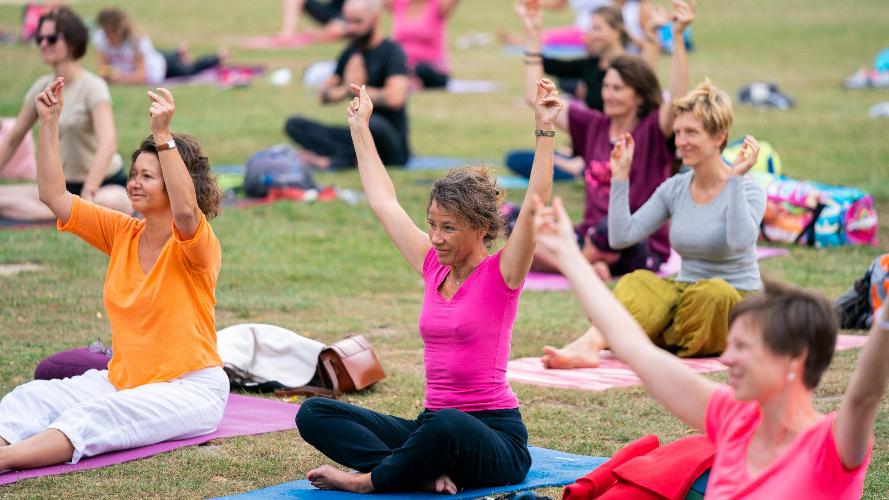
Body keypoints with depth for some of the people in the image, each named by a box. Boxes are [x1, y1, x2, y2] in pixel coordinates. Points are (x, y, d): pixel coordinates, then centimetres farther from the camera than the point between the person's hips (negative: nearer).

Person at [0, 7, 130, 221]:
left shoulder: (92, 87, -14)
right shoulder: (42, 88, 4)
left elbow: (108, 143, -28)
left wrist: (88, 194, -38)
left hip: (105, 183, -6)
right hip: (65, 185, 6)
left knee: (107, 202, -41)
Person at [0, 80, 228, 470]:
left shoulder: (196, 245, -12)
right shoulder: (122, 234, 8)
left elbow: (185, 211, -36)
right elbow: (54, 195, 6)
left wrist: (163, 136, -41)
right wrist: (49, 123, -2)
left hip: (190, 390, -7)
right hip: (123, 380, 7)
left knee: (98, 416, -35)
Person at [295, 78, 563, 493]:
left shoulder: (501, 273, -4)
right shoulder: (434, 268, 12)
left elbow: (536, 204, -19)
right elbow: (383, 201, 22)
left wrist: (544, 131, -25)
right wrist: (360, 128, 27)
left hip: (495, 436, -7)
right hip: (431, 426, 7)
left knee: (449, 426, -44)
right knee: (314, 413, -11)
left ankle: (367, 480, -19)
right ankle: (423, 472, -27)